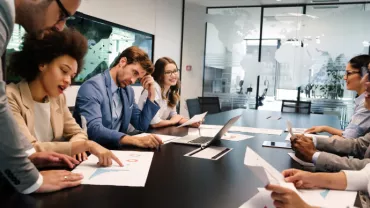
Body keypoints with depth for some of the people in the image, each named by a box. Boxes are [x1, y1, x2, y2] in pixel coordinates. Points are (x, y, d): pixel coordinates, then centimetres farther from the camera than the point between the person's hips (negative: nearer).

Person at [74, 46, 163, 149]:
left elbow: (142, 125, 13)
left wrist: (151, 95, 2)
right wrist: (135, 140, -38)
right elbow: (93, 129, -28)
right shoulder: (92, 87, -15)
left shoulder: (128, 91, 9)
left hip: (114, 148, 7)